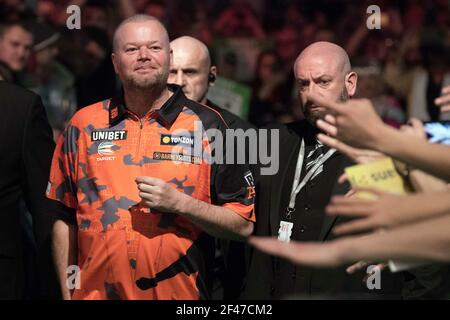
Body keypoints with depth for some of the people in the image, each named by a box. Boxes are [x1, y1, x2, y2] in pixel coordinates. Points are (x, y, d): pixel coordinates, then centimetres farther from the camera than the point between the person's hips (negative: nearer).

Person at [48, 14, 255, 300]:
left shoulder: (208, 126, -2)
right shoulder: (84, 124, 3)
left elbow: (243, 225, -4)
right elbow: (65, 218, 8)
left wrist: (180, 203, -17)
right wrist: (67, 294, 5)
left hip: (181, 295, -1)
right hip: (95, 292, 1)